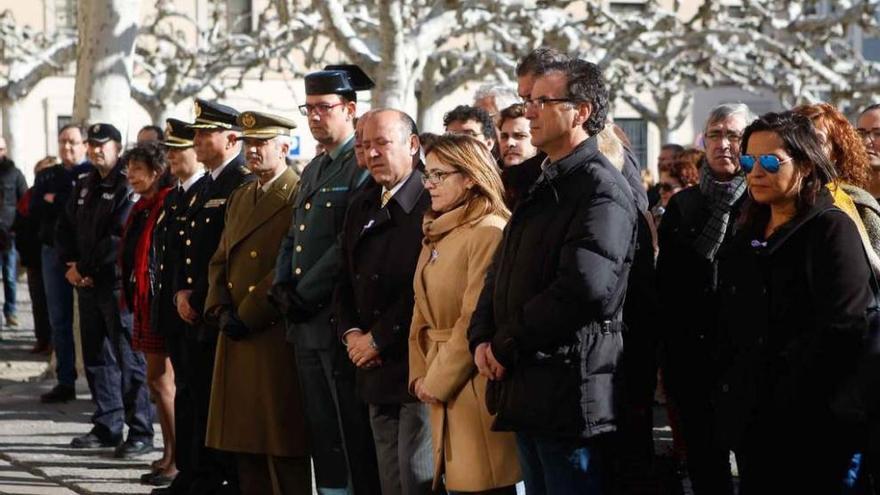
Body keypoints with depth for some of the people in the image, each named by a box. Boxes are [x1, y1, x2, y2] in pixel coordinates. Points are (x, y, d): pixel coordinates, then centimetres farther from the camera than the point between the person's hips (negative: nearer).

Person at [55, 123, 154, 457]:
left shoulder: (128, 188, -10)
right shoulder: (84, 187, 16)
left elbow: (119, 240, -18)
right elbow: (65, 229, 17)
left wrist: (85, 268, -13)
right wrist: (72, 264, 0)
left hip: (118, 284, -8)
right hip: (88, 286, 8)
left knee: (128, 359, -6)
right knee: (96, 357, 12)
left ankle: (141, 432, -2)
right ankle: (107, 427, 21)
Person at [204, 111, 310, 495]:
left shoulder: (299, 197, -10)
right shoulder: (239, 198, 18)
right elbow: (220, 260, 18)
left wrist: (247, 316, -15)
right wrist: (222, 311, 1)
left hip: (276, 338, -8)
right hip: (237, 339, 8)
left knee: (283, 445, -5)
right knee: (245, 445, 10)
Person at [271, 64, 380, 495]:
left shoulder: (363, 168, -10)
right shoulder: (313, 171, 19)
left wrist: (304, 295, -14)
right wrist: (282, 288, 3)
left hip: (341, 325, -9)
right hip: (306, 325, 9)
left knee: (352, 432, -6)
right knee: (321, 429, 11)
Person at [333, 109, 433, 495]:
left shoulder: (430, 203, -11)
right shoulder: (361, 206, 16)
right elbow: (345, 281, 20)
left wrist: (378, 339, -12)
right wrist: (351, 333, 3)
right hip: (376, 373, 7)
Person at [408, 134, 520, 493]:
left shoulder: (489, 233, -13)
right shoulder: (436, 236, 16)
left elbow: (477, 321, -17)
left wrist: (437, 382, -11)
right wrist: (420, 376, 6)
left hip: (474, 385, -9)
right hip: (442, 387, 9)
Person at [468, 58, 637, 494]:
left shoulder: (601, 188, -13)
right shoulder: (544, 188, 19)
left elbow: (584, 290, -25)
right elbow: (502, 274, 20)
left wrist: (506, 346, -15)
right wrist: (482, 339, 1)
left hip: (572, 393, -10)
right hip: (529, 392, 10)